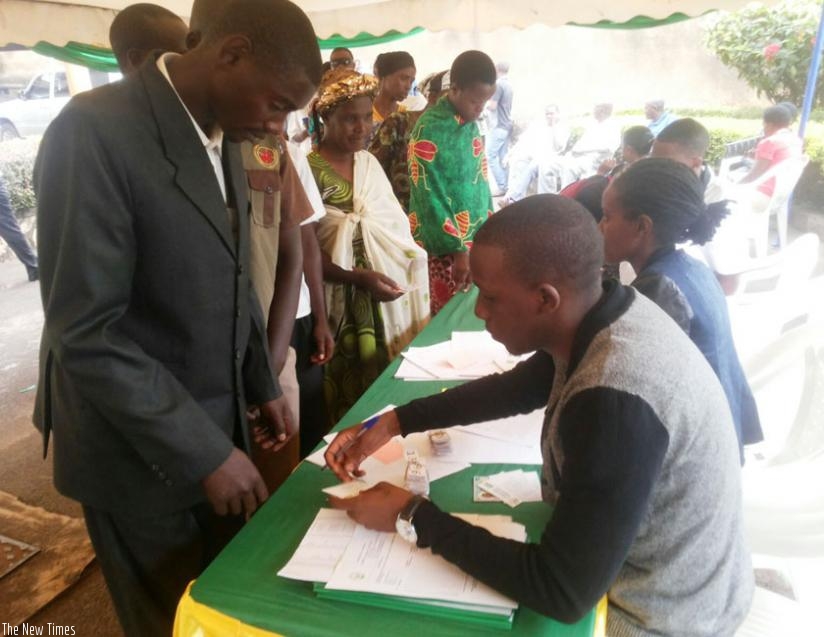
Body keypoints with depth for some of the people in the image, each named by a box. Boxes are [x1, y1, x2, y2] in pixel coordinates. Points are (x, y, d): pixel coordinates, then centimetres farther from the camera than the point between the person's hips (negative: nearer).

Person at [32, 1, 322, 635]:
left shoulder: (222, 137, 4)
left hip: (215, 423, 7)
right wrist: (203, 453, -22)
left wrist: (262, 385, 9)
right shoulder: (95, 130, -22)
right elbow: (86, 334, -25)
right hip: (140, 450, -6)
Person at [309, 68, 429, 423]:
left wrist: (413, 265, 2)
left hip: (391, 296, 6)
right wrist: (358, 279, -23)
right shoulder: (308, 171, -11)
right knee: (356, 393, 2)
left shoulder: (370, 163, 10)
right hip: (346, 306, -6)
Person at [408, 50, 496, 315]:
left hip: (475, 242, 7)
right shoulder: (429, 129, -16)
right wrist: (457, 250, -20)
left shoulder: (471, 123, 7)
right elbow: (429, 197, -18)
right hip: (442, 247, -7)